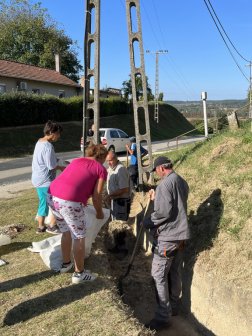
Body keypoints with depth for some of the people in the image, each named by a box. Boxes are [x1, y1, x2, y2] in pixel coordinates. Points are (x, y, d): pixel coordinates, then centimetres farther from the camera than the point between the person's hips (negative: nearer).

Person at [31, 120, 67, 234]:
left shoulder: (39, 142, 9)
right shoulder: (48, 147, -22)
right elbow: (52, 167, -19)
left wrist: (60, 161, 10)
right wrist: (61, 168, -2)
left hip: (38, 179, 10)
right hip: (46, 181, -10)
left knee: (43, 202, 19)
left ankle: (41, 226, 28)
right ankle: (52, 226, 6)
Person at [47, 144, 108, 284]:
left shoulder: (76, 161, 23)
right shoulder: (101, 169, 6)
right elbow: (96, 197, 1)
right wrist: (100, 212, 19)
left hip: (52, 196, 7)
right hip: (70, 202, -7)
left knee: (66, 232, 26)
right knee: (79, 238, 12)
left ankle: (66, 264, 43)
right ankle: (79, 274, 25)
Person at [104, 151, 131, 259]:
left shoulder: (121, 170, -24)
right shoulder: (112, 167, 5)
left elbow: (124, 189, -27)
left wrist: (109, 195, -24)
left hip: (122, 201, -10)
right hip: (115, 200, 10)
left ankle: (123, 249, 11)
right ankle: (118, 246, 32)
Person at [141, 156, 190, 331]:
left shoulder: (165, 184, -18)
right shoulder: (183, 182, 10)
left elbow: (164, 212, -23)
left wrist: (147, 222, -10)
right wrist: (156, 198, 14)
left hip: (166, 236, -9)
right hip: (180, 234, 9)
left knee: (159, 275, -1)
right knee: (175, 273, 18)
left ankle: (163, 316, 5)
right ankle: (173, 307, 31)